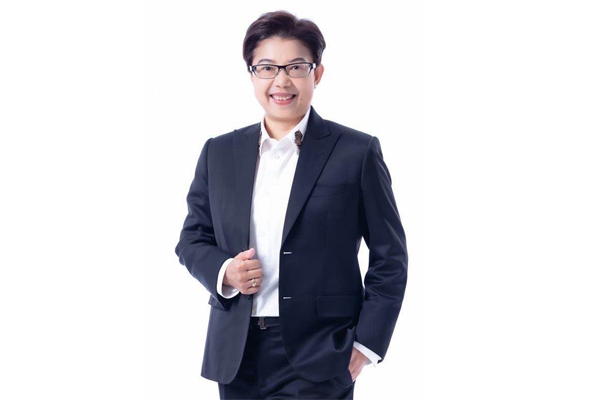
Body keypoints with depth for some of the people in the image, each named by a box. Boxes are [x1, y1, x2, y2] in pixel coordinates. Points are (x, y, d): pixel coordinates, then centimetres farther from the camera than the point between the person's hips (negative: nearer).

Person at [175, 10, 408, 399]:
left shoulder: (357, 152, -1)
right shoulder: (219, 152, 10)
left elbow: (390, 258, 1)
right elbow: (192, 239, 16)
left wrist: (366, 344, -5)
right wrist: (223, 272, -6)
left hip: (318, 357, -4)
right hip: (237, 356, 4)